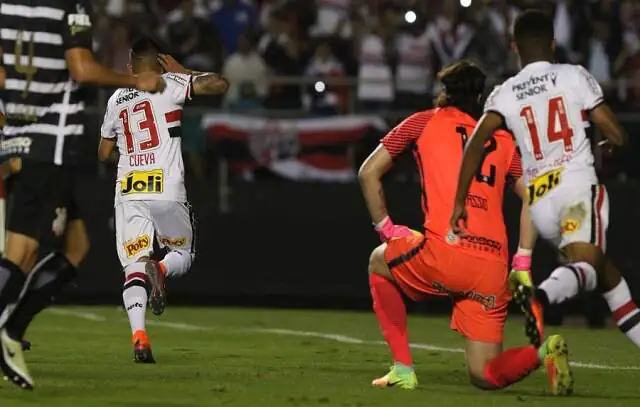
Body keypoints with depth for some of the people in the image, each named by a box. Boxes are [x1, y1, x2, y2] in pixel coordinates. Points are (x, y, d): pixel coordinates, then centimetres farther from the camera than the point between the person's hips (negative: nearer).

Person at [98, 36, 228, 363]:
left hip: (129, 193, 3)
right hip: (167, 190, -3)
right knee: (182, 255, 17)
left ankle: (138, 336, -22)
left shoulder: (116, 100, 14)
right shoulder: (168, 84, 1)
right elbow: (220, 85, -7)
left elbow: (103, 153, 25)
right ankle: (160, 269, -20)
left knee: (134, 270, 1)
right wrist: (182, 72, 8)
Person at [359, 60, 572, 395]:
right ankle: (543, 353, -20)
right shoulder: (504, 140, 22)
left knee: (379, 263, 31)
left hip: (444, 254, -3)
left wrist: (385, 227, 24)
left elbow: (369, 172, 15)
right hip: (494, 269, 3)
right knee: (484, 376, 11)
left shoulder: (424, 122, 15)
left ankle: (403, 369, 20)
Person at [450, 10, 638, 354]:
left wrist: (459, 203, -2)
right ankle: (541, 295, -55)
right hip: (577, 185, -4)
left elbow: (476, 144, -4)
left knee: (602, 269, 19)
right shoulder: (574, 77, 7)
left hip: (539, 201, 4)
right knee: (587, 266, -23)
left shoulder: (504, 94, 12)